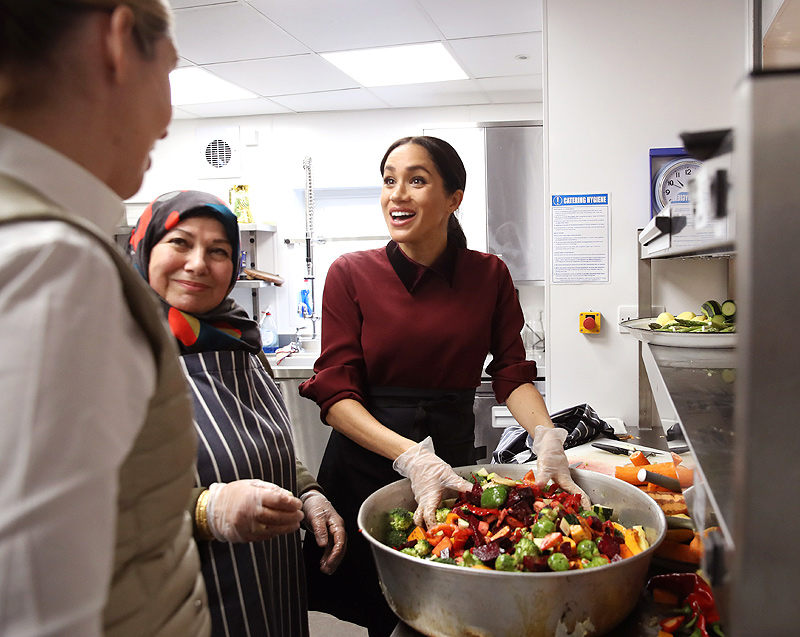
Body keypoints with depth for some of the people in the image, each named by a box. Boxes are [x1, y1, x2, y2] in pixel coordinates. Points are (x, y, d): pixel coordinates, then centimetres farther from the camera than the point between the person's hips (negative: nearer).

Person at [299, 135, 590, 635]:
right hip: (366, 465, -1)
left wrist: (547, 437, -18)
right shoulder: (351, 274, -8)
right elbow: (334, 393, -13)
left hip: (452, 460, 2)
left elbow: (512, 373, 1)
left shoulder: (489, 275, -1)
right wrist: (411, 456, -27)